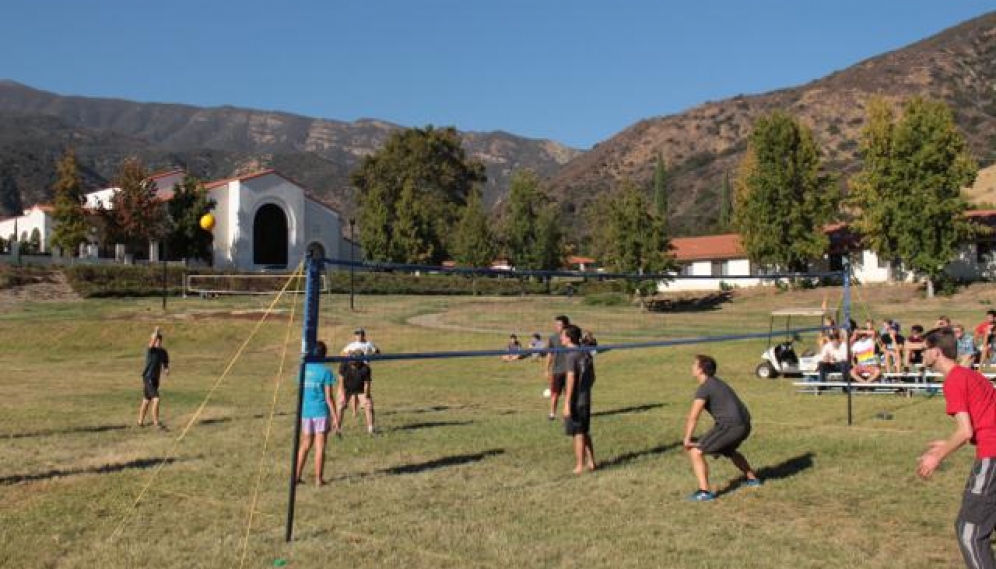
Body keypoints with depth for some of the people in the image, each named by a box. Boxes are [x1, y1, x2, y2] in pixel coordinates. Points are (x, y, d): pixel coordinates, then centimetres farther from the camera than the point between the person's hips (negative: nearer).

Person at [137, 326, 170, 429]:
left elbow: (165, 365, 12)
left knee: (146, 400, 20)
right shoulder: (150, 350, -14)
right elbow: (152, 344, -37)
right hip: (148, 378, -8)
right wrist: (156, 332, -46)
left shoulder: (163, 352, 5)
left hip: (155, 379, 8)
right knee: (156, 399, -18)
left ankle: (140, 421, 34)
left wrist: (166, 370, -10)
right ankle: (156, 423, -15)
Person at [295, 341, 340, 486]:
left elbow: (300, 393, 10)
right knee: (320, 447, 2)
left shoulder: (304, 369, 5)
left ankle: (297, 476, 18)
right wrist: (335, 417, -6)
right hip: (321, 412, -5)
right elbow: (328, 397, -11)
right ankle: (318, 479, 5)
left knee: (305, 445, 17)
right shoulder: (325, 371, -10)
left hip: (305, 411, 5)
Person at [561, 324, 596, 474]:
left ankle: (579, 467, 8)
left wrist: (567, 404, -20)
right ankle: (590, 462, 24)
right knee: (585, 432, 18)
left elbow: (570, 379, -22)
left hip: (575, 401, -8)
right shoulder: (586, 353, 8)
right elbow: (592, 377, 14)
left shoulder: (570, 355, -17)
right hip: (586, 399, 8)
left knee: (578, 434, 1)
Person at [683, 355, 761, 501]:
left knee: (695, 452, -9)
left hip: (730, 425, -10)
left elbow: (693, 416, -19)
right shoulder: (717, 383, 21)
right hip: (744, 424, 10)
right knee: (728, 450, 38)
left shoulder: (704, 388, -8)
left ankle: (704, 491, -18)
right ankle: (753, 478, 50)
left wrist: (687, 440, -15)